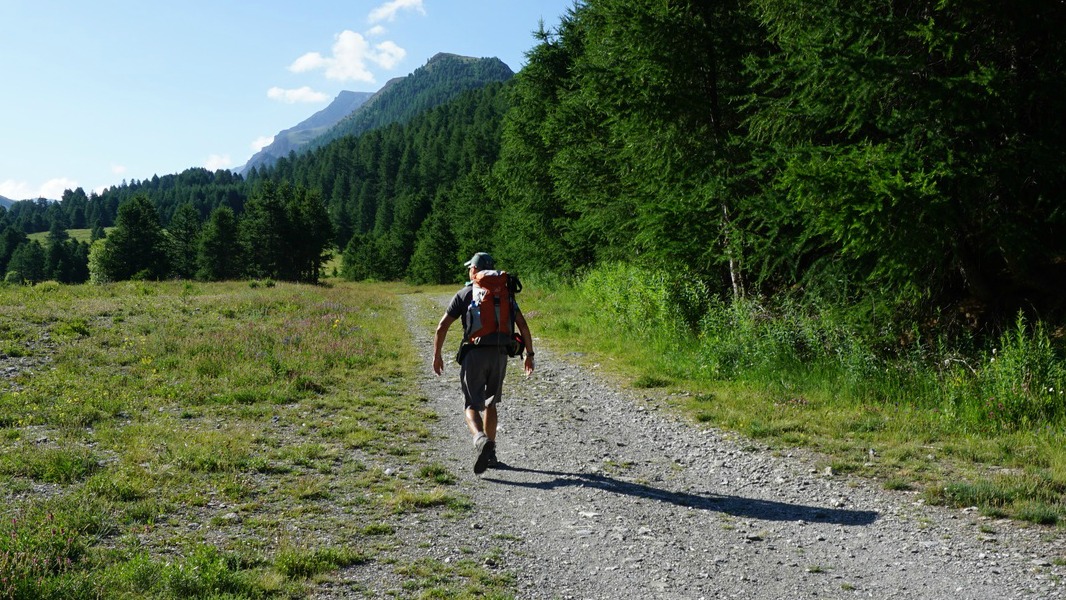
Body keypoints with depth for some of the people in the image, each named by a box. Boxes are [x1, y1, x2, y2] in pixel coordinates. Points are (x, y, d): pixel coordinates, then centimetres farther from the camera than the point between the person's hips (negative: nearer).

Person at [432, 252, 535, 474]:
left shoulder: (464, 294, 4)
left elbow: (442, 326, 0)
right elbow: (523, 325, 5)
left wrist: (436, 355, 9)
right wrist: (529, 354, 11)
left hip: (474, 354, -3)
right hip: (499, 355, 3)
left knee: (473, 406, 1)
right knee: (490, 403, 20)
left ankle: (481, 439, -29)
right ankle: (490, 452, 21)